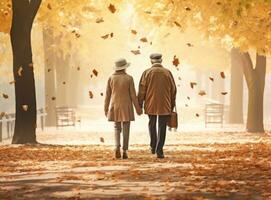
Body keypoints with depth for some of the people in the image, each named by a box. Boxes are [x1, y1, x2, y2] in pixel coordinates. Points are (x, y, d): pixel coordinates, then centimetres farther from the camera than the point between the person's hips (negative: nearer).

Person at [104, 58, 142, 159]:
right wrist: (138, 108, 1)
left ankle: (117, 148, -9)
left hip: (115, 106, 2)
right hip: (126, 107, -2)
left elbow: (107, 95, 0)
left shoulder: (111, 78, -3)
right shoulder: (129, 78, -9)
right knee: (126, 129, 5)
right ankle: (124, 152, 1)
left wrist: (106, 108, 9)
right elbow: (133, 95, -8)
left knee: (117, 128, 13)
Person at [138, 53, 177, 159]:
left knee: (152, 125, 20)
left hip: (151, 104, 0)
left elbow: (142, 90, -4)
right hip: (164, 106, 0)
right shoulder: (167, 73, 0)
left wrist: (140, 105, 3)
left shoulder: (147, 73, -3)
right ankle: (159, 150, -2)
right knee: (162, 127, 3)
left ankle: (153, 146, 25)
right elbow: (173, 90, 4)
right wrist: (172, 105, 14)